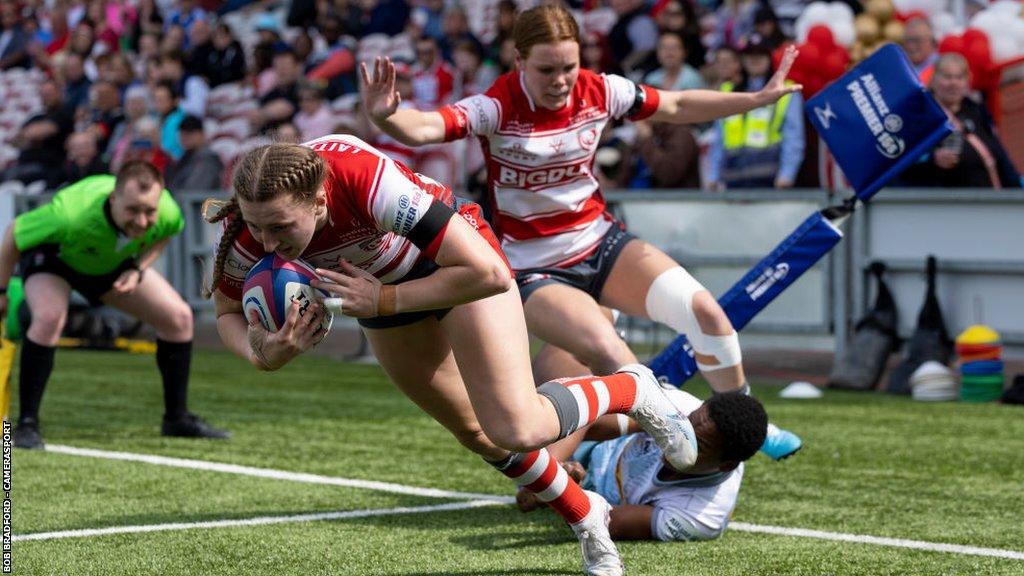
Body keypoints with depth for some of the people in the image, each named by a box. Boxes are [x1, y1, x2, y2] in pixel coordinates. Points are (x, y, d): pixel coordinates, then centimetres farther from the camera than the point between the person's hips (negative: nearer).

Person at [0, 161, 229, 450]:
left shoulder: (168, 212, -32)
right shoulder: (71, 214, -46)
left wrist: (138, 270, -18)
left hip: (113, 263, 5)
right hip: (52, 253, -5)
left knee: (179, 317, -3)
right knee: (50, 317, -34)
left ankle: (177, 418, 15)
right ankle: (27, 424, -21)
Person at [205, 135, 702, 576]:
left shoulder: (367, 179, -44)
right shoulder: (246, 232, -31)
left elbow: (488, 273, -40)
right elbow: (228, 315, -12)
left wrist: (383, 302, -38)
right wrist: (260, 354, -35)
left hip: (459, 257, -5)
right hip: (385, 287, 5)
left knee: (517, 430, -15)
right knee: (479, 436, 14)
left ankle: (631, 390, 14)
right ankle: (585, 518, 38)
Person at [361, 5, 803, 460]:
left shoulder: (599, 92, -8)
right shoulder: (497, 107, -22)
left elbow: (677, 106, 9)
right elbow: (423, 128, -39)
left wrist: (757, 98, 8)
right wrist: (384, 117, -61)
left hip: (601, 243, 5)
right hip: (533, 269, -5)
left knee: (703, 309, -11)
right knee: (609, 355, -28)